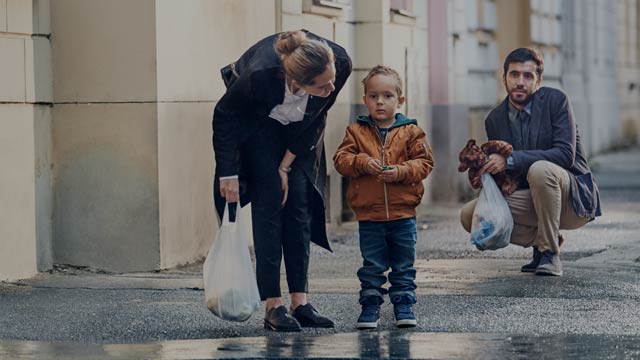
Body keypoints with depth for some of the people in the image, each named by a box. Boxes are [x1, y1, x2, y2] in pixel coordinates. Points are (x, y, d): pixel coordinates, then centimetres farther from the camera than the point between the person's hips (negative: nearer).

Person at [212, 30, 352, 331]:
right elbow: (224, 117, -23)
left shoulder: (340, 63, -33)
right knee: (269, 200, -12)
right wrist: (228, 174, -21)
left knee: (300, 203, -4)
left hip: (300, 129, 3)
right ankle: (273, 306, -11)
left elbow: (317, 117, -15)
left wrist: (286, 166, -12)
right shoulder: (261, 74, -43)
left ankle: (300, 302, -3)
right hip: (257, 123, -3)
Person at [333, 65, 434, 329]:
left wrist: (401, 172, -18)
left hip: (403, 213, 0)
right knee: (371, 266, 6)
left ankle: (404, 306, 18)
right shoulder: (357, 131, 3)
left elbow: (424, 162, -3)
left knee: (403, 265, 9)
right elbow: (341, 159, -3)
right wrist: (363, 163, -20)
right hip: (368, 214, 0)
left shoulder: (410, 132, 1)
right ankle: (370, 306, 14)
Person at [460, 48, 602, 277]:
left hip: (573, 197, -5)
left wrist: (510, 160, -29)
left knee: (540, 169, -37)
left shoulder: (555, 100, -11)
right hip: (531, 200, 5)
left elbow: (566, 154, -23)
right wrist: (484, 170, -17)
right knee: (470, 215, -14)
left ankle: (550, 253, -19)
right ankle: (539, 240, 5)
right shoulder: (495, 119, 4)